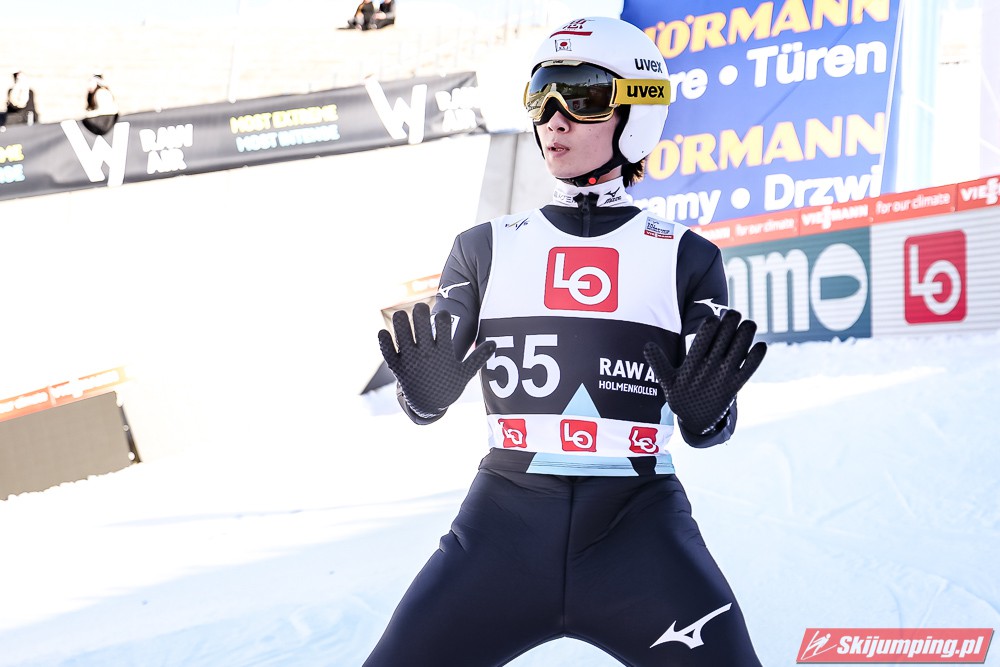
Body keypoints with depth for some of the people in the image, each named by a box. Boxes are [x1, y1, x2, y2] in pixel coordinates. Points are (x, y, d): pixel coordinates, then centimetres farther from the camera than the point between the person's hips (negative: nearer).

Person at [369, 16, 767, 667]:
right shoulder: (485, 248, 8)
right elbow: (426, 403, 10)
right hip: (505, 520, 1)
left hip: (640, 526, -1)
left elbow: (706, 429, 8)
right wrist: (425, 389, -12)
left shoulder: (686, 259, 5)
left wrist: (705, 411, -15)